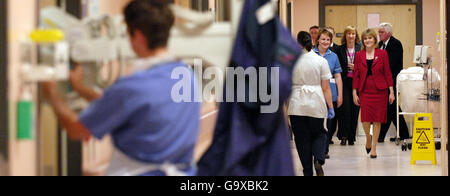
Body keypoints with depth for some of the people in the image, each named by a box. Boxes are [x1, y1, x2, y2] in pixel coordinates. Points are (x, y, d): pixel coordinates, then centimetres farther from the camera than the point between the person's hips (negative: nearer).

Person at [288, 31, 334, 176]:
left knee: (302, 139, 7)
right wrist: (330, 107, 5)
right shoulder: (321, 61, -2)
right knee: (319, 134, 16)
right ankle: (319, 160, -10)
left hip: (297, 106, 0)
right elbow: (325, 88, -2)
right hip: (316, 105, 0)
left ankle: (308, 171, 7)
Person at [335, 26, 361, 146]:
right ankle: (343, 136, -3)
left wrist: (356, 67, -10)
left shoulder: (361, 49, 5)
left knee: (355, 109, 3)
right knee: (345, 108, -10)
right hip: (344, 82, -1)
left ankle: (351, 137, 11)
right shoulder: (340, 50, 7)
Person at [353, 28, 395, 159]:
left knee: (377, 119, 0)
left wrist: (391, 91, -3)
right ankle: (368, 139, 19)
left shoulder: (382, 54, 2)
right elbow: (356, 75, 7)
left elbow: (387, 73, 2)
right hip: (365, 90, 1)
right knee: (365, 118, -11)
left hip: (380, 90, -1)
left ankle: (374, 148, 9)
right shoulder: (359, 55, 6)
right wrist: (355, 93, 2)